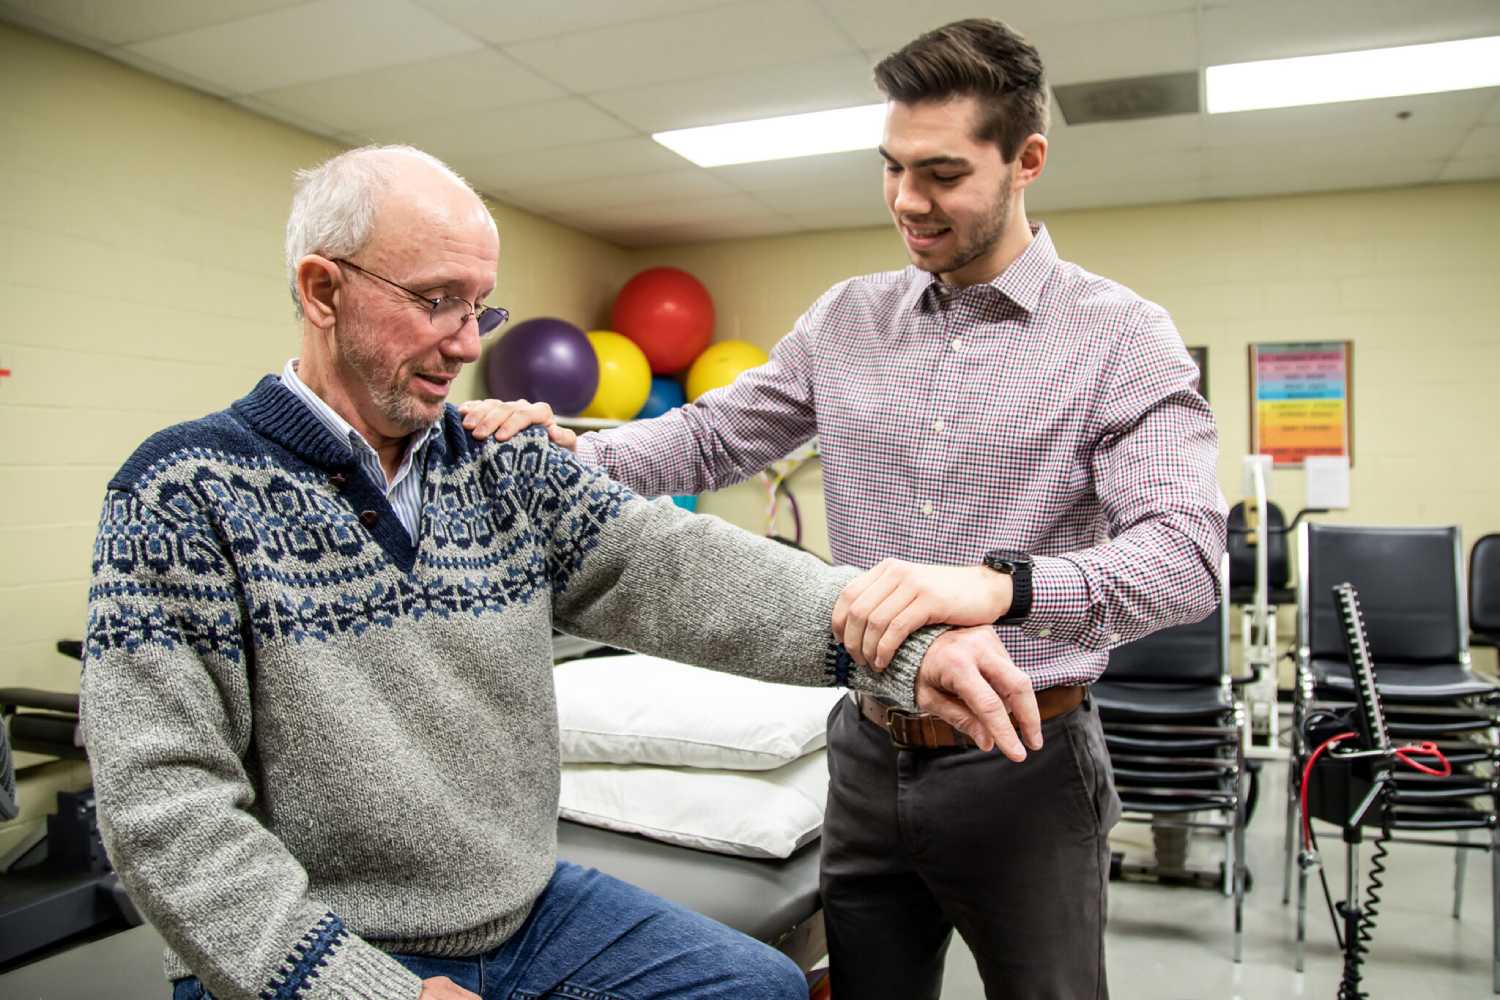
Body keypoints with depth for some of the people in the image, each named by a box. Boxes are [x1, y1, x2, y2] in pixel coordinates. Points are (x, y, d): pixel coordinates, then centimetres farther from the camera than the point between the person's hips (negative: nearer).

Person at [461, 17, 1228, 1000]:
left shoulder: (1122, 336, -10)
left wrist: (999, 584, -39)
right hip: (871, 758, 4)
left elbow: (1188, 552, -21)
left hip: (1024, 770, -3)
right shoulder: (847, 319, 4)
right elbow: (713, 436, 8)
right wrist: (575, 450, -11)